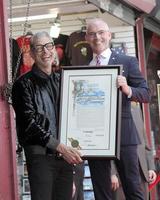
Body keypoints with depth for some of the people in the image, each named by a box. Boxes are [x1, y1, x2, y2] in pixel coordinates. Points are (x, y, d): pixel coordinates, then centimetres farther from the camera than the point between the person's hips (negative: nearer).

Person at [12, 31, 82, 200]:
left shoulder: (61, 81, 16)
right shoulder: (24, 83, -1)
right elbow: (29, 122, -10)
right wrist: (59, 146, -17)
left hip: (65, 155, 5)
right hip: (40, 154, -5)